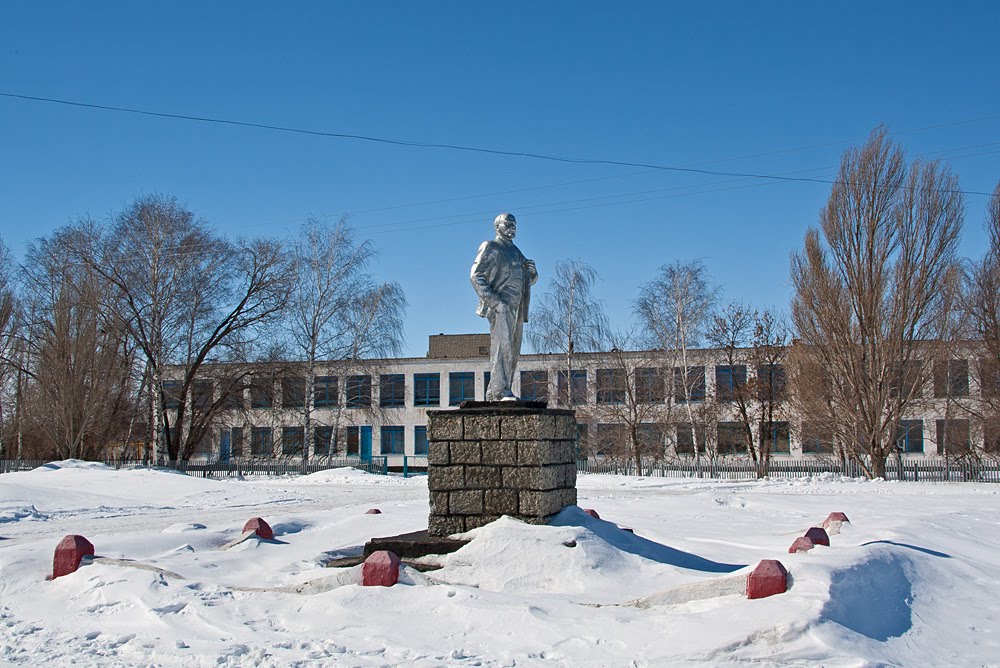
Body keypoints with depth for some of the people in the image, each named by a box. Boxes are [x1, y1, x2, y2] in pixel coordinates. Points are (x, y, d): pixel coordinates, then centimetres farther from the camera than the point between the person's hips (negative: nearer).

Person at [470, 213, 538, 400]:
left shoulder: (515, 251, 26)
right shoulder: (490, 248, 3)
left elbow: (530, 279, 30)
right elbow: (476, 276, -8)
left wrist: (531, 271, 4)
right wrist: (494, 301, -18)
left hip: (517, 309, 8)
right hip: (500, 307, -8)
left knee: (513, 352, 6)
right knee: (502, 346, -20)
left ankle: (492, 394, 9)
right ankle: (500, 391, -26)